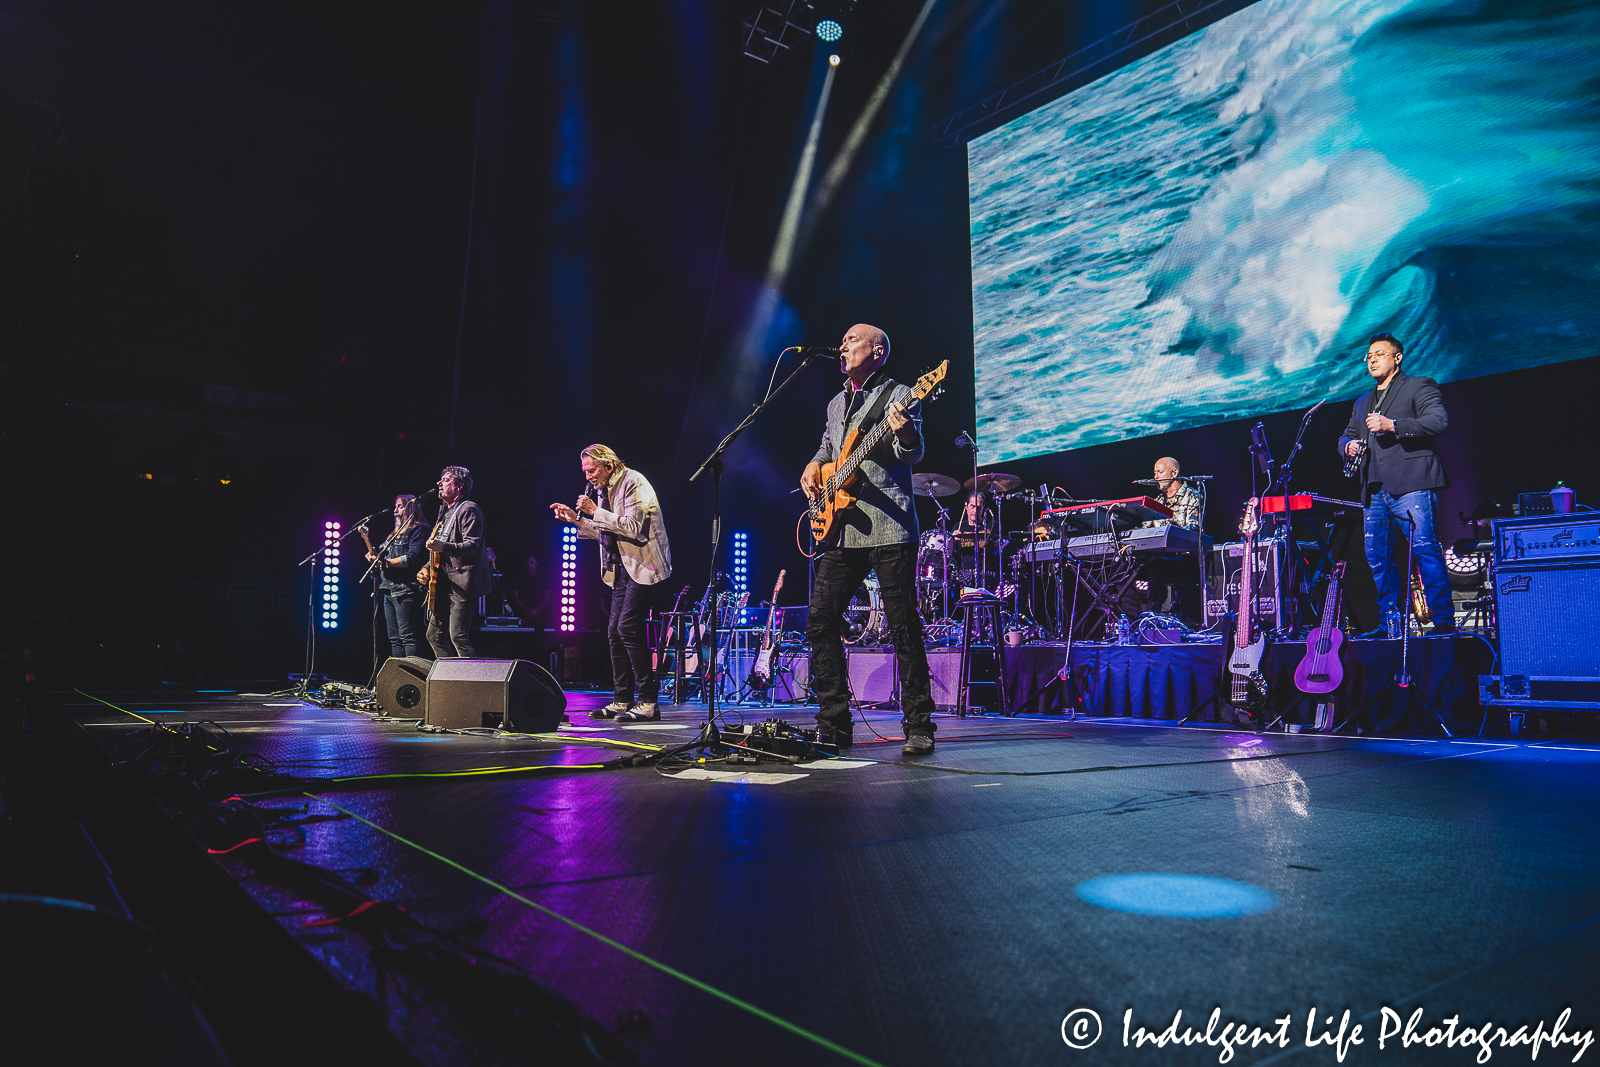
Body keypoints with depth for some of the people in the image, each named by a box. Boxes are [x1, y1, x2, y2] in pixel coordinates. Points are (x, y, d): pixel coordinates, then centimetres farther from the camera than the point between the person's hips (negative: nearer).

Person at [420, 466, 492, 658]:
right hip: (446, 584, 10)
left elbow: (472, 546, -19)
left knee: (458, 636, -15)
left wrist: (443, 547, -33)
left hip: (463, 583, -10)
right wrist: (427, 568, 12)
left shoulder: (469, 509, -8)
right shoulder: (446, 512, 21)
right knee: (434, 635, 9)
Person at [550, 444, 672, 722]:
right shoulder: (603, 490, 15)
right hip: (623, 569, 10)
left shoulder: (633, 482, -12)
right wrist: (577, 520, 11)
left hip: (644, 567, -9)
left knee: (628, 628, -16)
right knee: (615, 631, 7)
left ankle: (649, 702, -12)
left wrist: (596, 512, -19)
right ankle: (622, 702, 14)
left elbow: (633, 527, -22)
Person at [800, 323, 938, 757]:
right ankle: (833, 725, 8)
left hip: (888, 525, -6)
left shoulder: (898, 395, 3)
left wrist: (906, 435, -32)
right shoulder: (835, 405, 24)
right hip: (840, 526, 7)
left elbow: (913, 453, -9)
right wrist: (814, 467, 11)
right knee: (821, 621, 0)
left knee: (903, 627, -7)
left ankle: (919, 727, 2)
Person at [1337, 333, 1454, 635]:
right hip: (1375, 490, 7)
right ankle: (1391, 622, 9)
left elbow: (1440, 421, -7)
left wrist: (1392, 425, -17)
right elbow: (1346, 437, 32)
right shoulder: (1362, 404, 28)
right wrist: (1349, 445, 7)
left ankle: (1444, 620, -12)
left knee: (1425, 550, -14)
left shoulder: (1419, 387, 8)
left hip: (1411, 485, -6)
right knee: (1377, 557, 3)